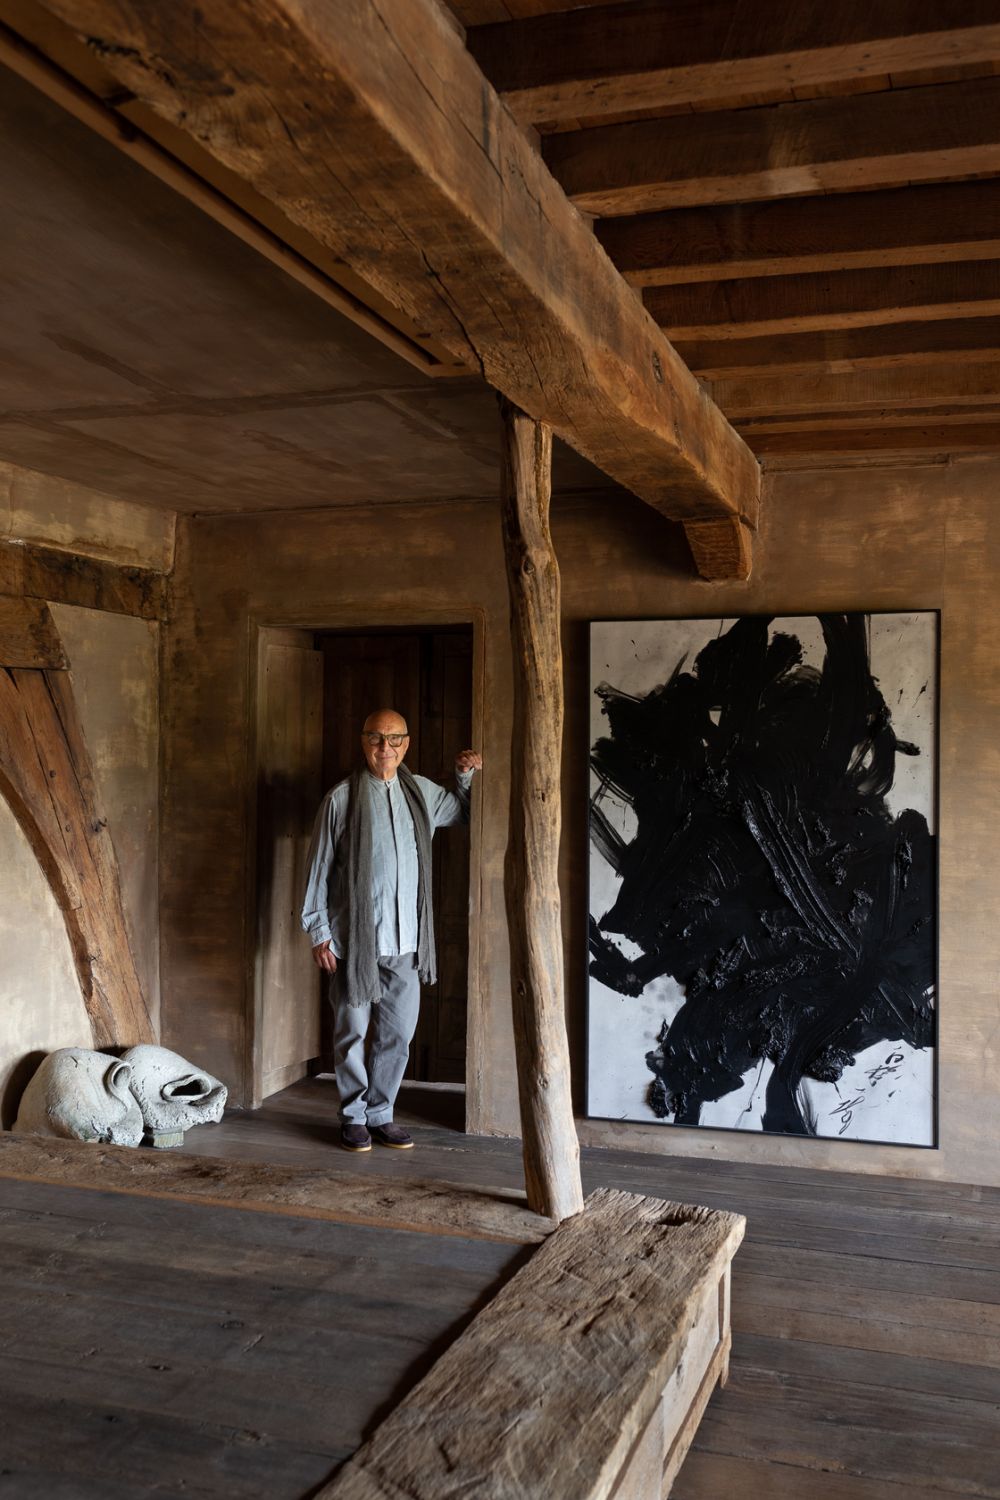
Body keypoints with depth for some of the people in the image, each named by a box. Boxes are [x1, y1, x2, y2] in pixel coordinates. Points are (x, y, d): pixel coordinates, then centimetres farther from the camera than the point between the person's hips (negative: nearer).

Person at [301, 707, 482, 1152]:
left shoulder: (422, 792, 9)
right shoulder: (341, 798, -4)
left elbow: (465, 812, 29)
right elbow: (319, 868, -2)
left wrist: (465, 775, 10)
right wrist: (318, 932, -5)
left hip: (406, 942, 4)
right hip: (355, 940, -4)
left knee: (398, 1034, 9)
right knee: (353, 1032, 6)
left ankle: (380, 1114, 25)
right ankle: (354, 1117, 21)